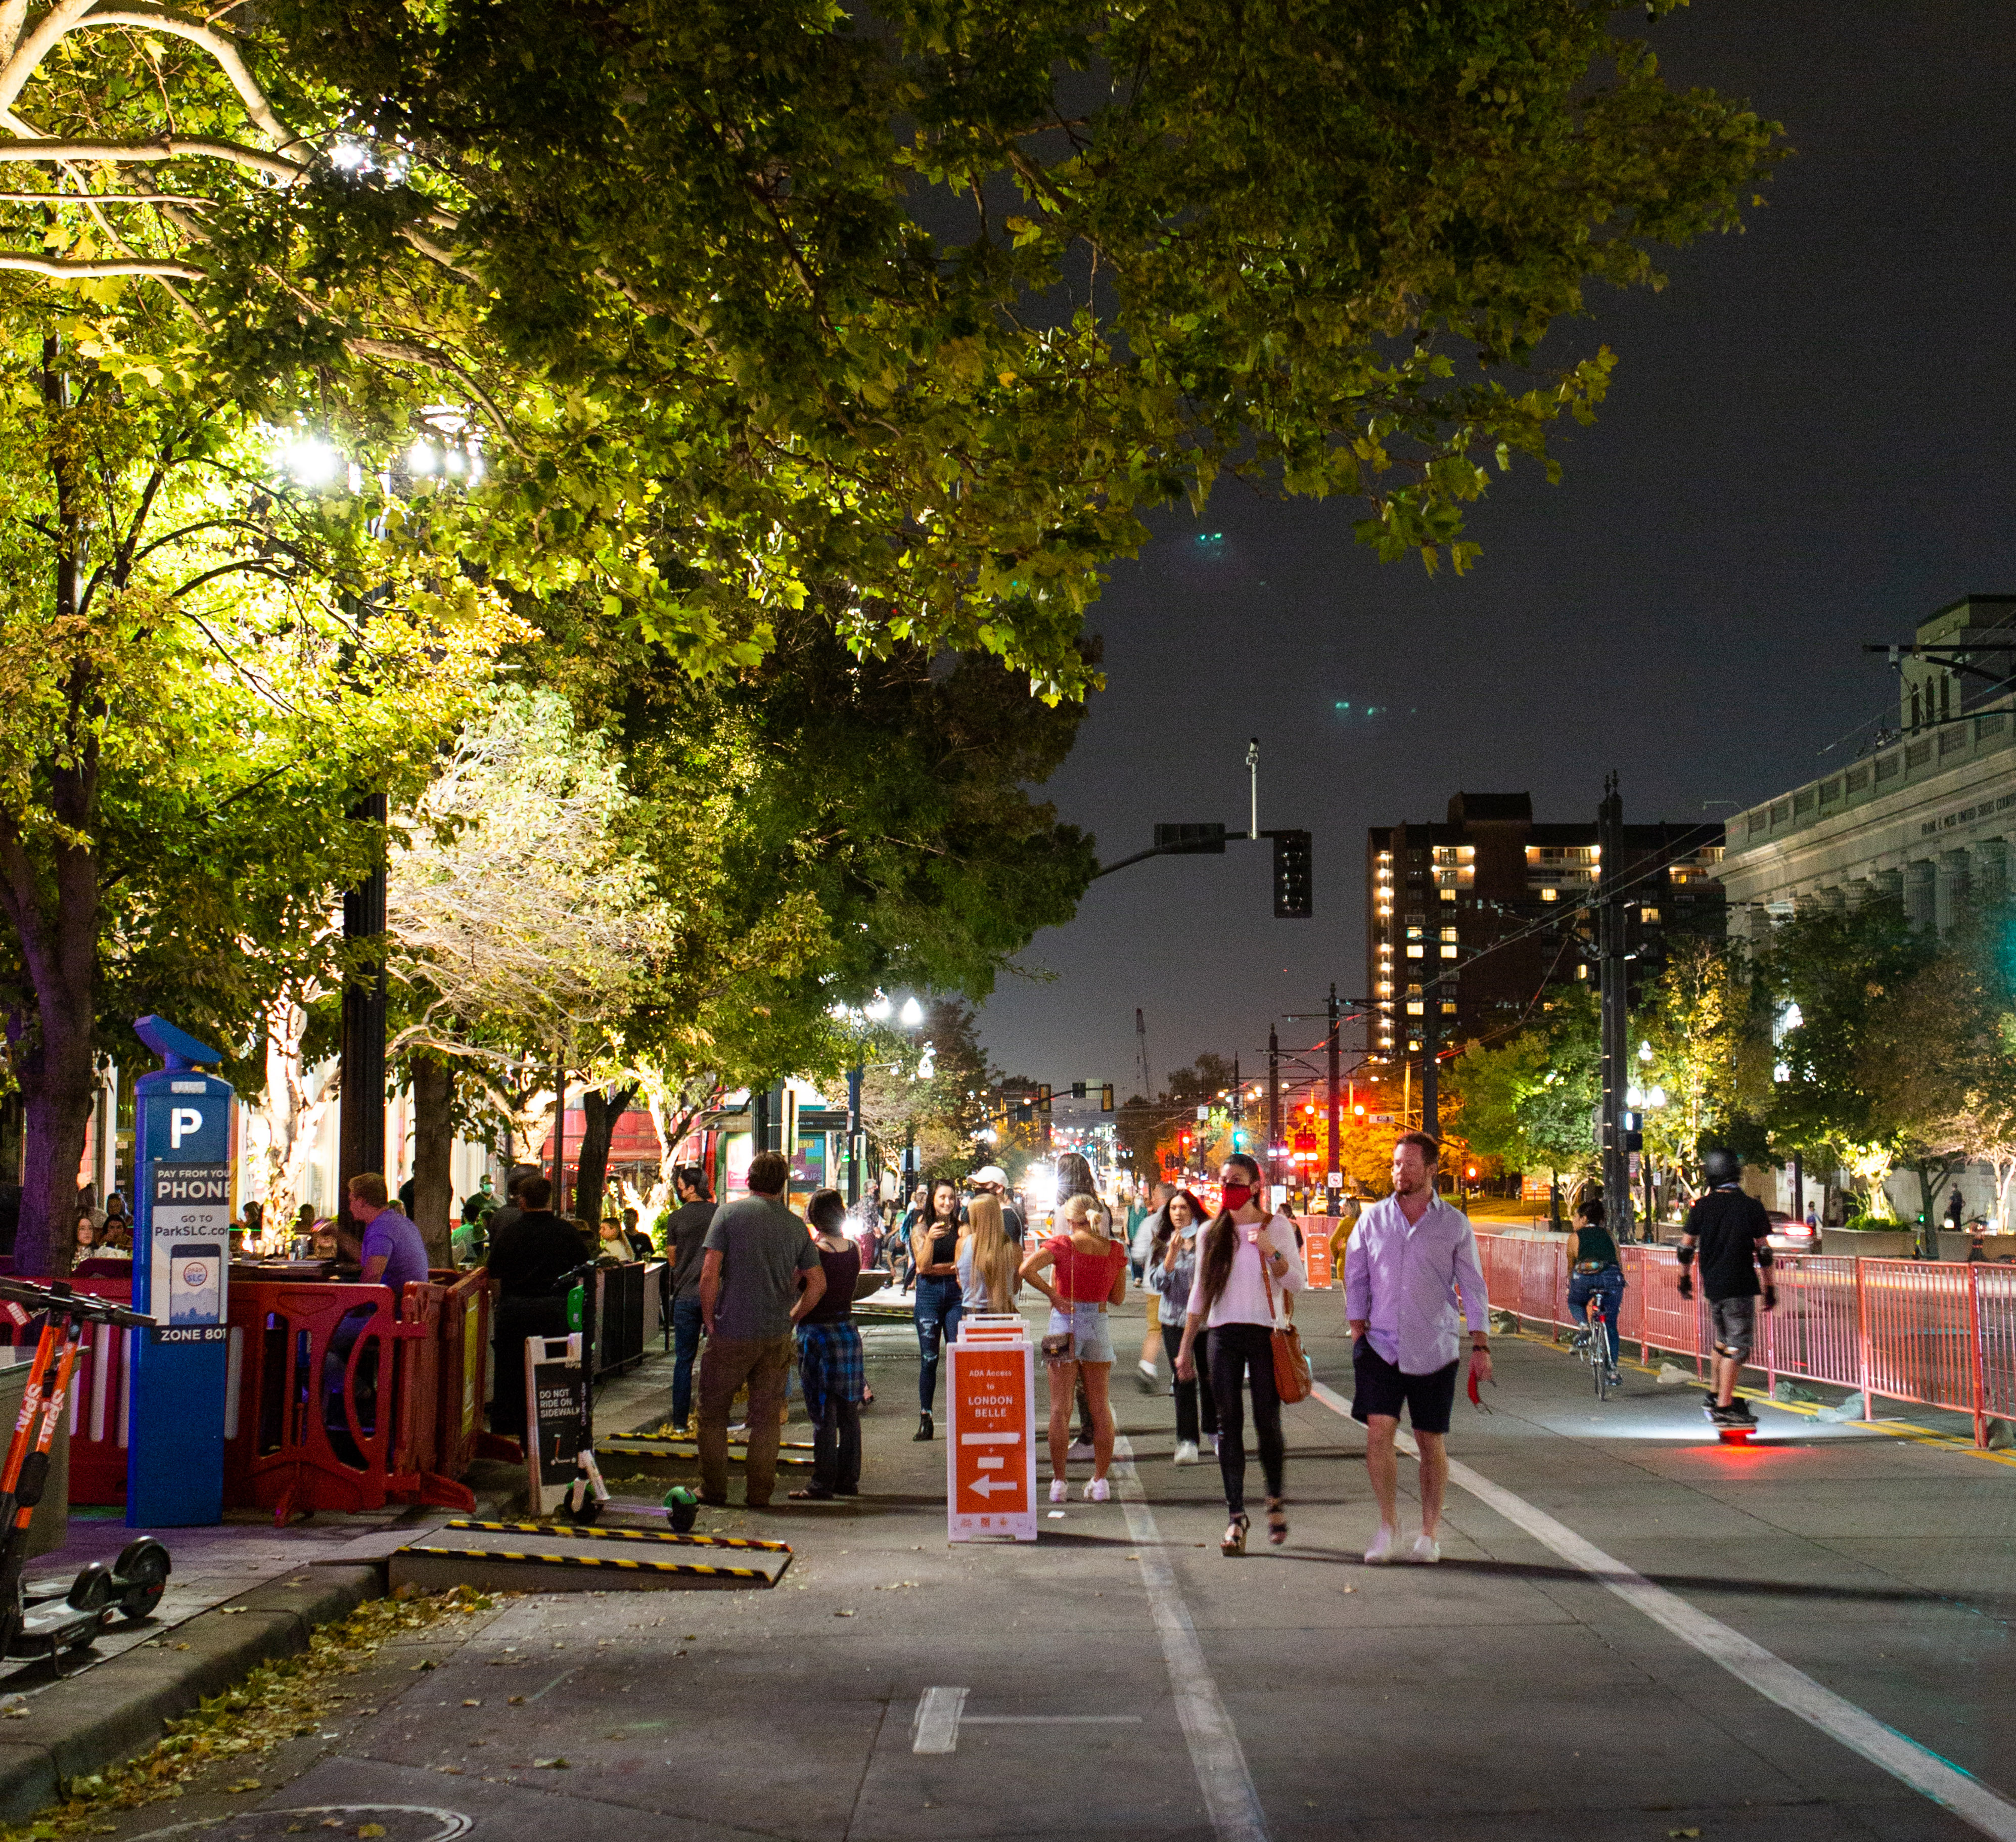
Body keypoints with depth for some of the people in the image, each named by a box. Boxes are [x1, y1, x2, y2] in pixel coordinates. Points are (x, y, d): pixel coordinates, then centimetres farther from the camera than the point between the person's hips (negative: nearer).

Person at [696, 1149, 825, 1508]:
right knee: (766, 1417, 10)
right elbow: (818, 1283, 3)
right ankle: (759, 1492, 11)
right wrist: (791, 1318, 12)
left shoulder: (730, 1212, -5)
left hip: (732, 1333, -3)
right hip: (777, 1337, 3)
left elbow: (709, 1273, -11)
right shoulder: (795, 1225, 5)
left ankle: (713, 1489, 14)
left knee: (713, 1411, 11)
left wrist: (709, 1320, -1)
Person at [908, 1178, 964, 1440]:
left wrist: (937, 1268, -9)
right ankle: (925, 1419, 5)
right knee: (929, 1359, 0)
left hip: (957, 1293, 0)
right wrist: (930, 1239, -22)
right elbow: (923, 1265, -7)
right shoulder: (920, 1228, 4)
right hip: (929, 1294, 0)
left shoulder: (962, 1228, 7)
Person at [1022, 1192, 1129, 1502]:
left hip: (1065, 1323, -3)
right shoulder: (1115, 1250, 3)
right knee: (1100, 1408, 11)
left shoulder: (1062, 1244, -5)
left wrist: (1053, 1294, -11)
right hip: (1098, 1326, 3)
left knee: (1060, 1408, 3)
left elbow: (1027, 1268, -19)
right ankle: (1100, 1481, 11)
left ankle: (1059, 1481, 3)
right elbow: (1119, 1298, 8)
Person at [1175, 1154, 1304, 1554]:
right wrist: (1185, 1346, 14)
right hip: (1222, 1336, 3)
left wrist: (1271, 1252, -18)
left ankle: (1277, 1499, 21)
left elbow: (1297, 1284, -2)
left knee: (1268, 1423, -3)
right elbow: (1199, 1291, 16)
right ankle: (1235, 1516, 2)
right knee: (1229, 1425, -1)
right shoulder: (1212, 1232, 11)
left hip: (1264, 1333, -3)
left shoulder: (1277, 1227, 2)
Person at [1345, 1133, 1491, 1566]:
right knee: (1378, 1432, -11)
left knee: (1432, 1443, 6)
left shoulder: (1454, 1224, 1)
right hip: (1381, 1346, 1)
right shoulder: (1373, 1220, 5)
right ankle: (1388, 1525, 4)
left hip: (1434, 1351, -1)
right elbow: (1356, 1279, 10)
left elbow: (1472, 1287, 3)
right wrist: (1358, 1331, 1)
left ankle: (1429, 1532, 20)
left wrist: (1481, 1345, -2)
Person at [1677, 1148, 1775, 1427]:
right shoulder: (1752, 1207, -6)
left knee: (1723, 1340, 22)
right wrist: (1770, 1288, 4)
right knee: (1738, 1345, -2)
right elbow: (1764, 1253, -4)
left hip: (1712, 1285, 5)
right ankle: (1724, 1408, -7)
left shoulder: (1701, 1207, 1)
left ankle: (1717, 1396, 30)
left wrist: (1684, 1279, 20)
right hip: (1740, 1286, -5)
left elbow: (1686, 1248, 6)